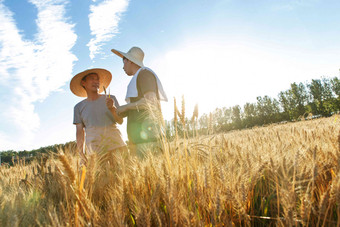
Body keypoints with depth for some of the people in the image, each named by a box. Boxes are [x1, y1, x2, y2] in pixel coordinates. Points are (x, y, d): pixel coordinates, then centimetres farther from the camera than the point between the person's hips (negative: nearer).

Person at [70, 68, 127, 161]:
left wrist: (112, 108, -16)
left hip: (115, 144, 0)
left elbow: (120, 121, 2)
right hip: (95, 150, 0)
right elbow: (80, 132, 9)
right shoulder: (79, 107, 11)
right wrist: (81, 153, -1)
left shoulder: (110, 99, 10)